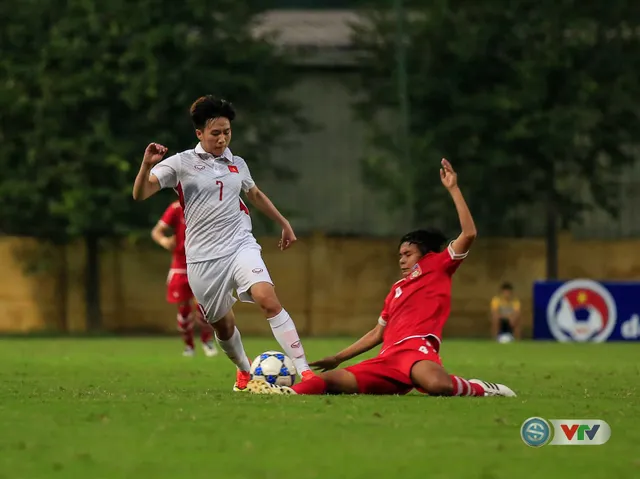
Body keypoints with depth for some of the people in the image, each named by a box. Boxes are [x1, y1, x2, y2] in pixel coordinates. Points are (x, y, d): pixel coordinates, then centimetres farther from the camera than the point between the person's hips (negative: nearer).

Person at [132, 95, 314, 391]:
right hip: (203, 257, -2)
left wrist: (284, 223, 35)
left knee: (269, 300, -22)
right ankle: (244, 371, 38)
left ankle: (303, 370, -24)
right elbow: (139, 194, -10)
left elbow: (255, 195, 31)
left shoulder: (237, 164, 11)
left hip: (240, 245, 2)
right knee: (222, 325, 8)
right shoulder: (180, 163, -2)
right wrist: (147, 165, -29)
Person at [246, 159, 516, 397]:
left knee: (438, 384, -40)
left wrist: (453, 189, 1)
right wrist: (337, 358, 34)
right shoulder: (397, 289, 34)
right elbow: (377, 333, 38)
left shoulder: (437, 266, 14)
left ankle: (482, 389, -15)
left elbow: (469, 233, 2)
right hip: (387, 359, 7)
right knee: (332, 379, -13)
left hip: (416, 347, -7)